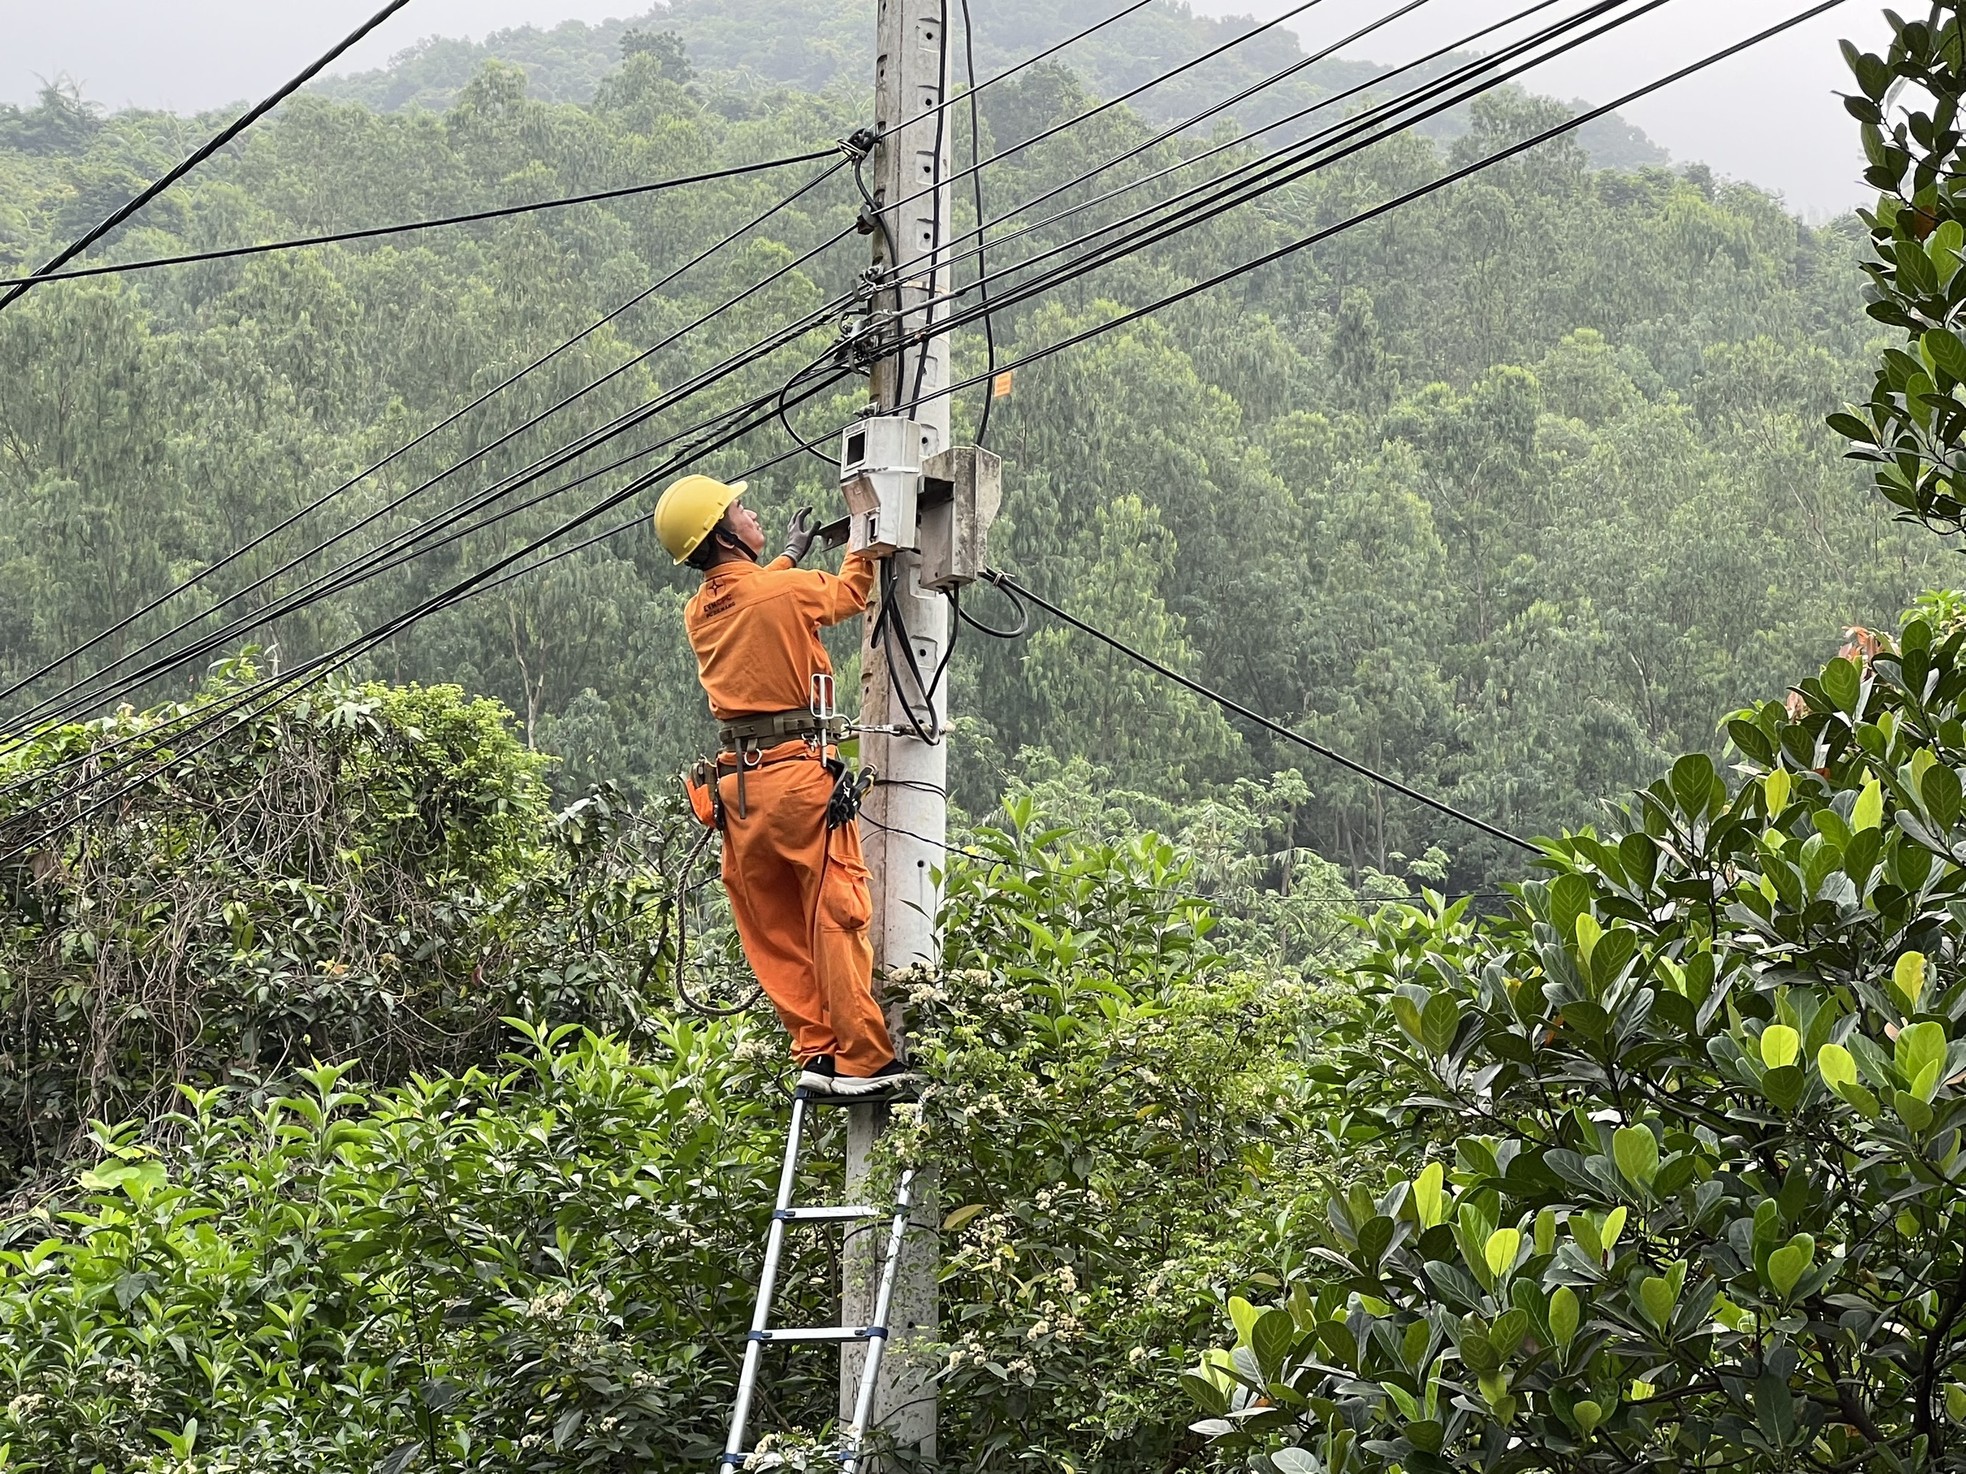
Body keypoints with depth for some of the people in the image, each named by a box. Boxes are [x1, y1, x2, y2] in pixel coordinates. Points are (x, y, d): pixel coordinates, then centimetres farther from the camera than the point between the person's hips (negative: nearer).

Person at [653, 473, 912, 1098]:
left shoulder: (698, 611, 10)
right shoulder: (789, 590, -9)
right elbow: (848, 594, 12)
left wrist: (788, 555, 44)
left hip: (738, 782, 7)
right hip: (800, 771, -6)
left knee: (776, 932, 9)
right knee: (836, 918, -5)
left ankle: (815, 1052, 8)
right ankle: (864, 1060, -5)